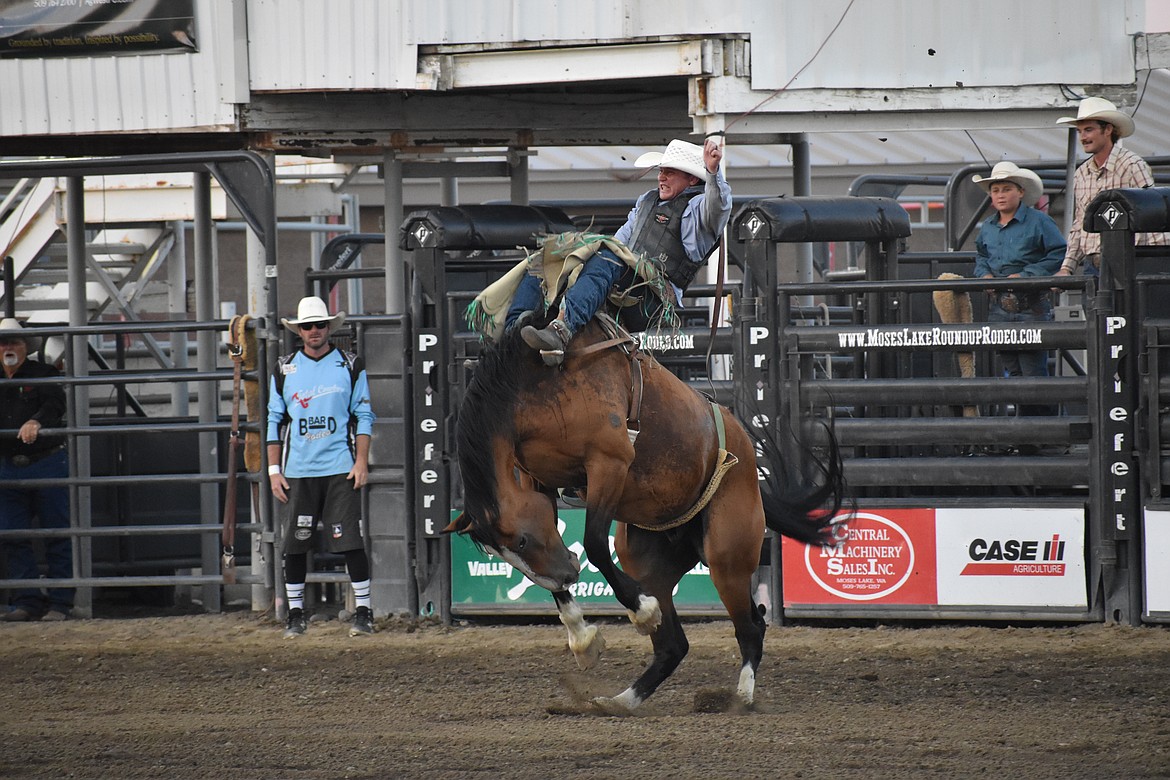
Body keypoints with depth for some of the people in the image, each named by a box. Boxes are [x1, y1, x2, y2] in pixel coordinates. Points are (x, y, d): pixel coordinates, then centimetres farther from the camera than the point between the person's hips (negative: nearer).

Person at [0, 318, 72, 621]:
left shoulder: (43, 374, -1)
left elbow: (55, 405, -17)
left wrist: (36, 422, -36)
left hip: (47, 462, -5)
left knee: (57, 536, -1)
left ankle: (60, 602, 2)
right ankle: (27, 602, 6)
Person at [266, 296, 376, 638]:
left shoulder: (350, 367, 5)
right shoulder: (284, 370, 9)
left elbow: (364, 417, 6)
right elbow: (274, 421, 12)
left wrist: (361, 461, -5)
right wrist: (274, 470, 6)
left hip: (341, 469, -2)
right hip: (297, 472, 2)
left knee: (351, 541, -6)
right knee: (295, 545, 2)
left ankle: (363, 612, 0)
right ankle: (295, 615, 11)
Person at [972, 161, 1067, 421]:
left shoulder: (1038, 222, -5)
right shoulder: (987, 228, 14)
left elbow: (1059, 254, -9)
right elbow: (981, 256, 30)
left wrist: (1026, 275, -14)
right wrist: (984, 274, 7)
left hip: (1032, 307, -6)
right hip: (1000, 308, 6)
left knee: (1034, 370, -8)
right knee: (1012, 370, 8)